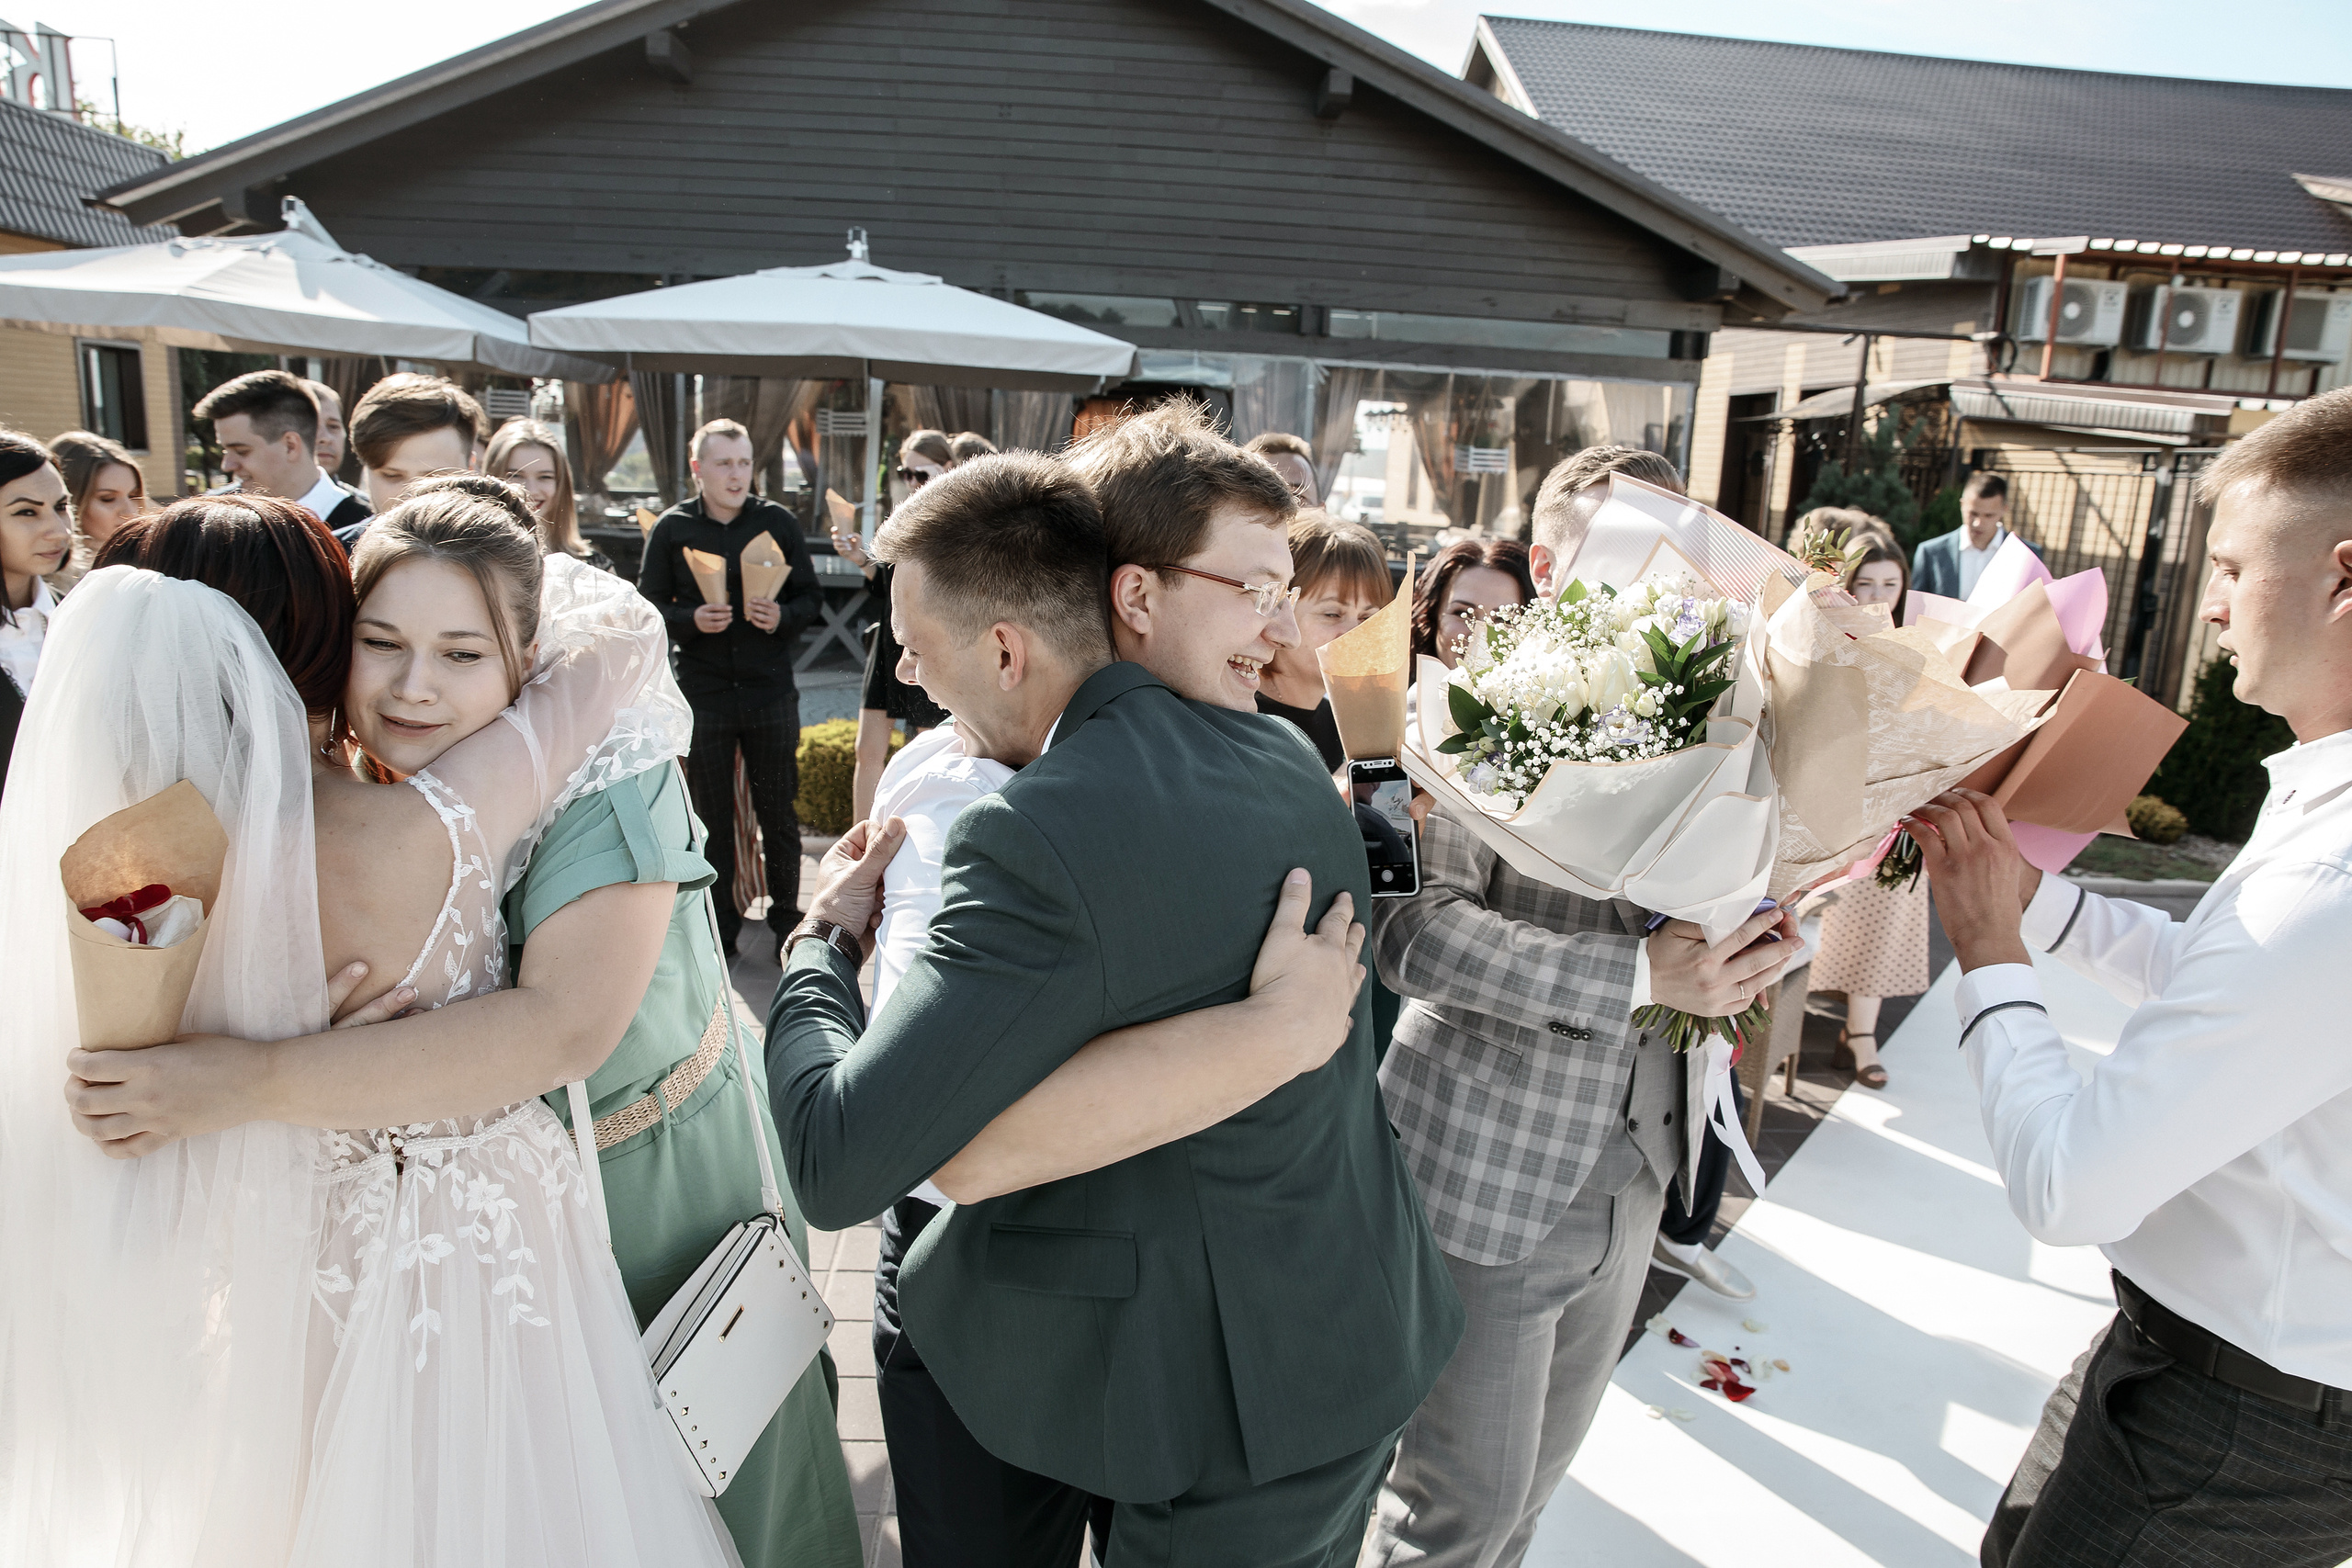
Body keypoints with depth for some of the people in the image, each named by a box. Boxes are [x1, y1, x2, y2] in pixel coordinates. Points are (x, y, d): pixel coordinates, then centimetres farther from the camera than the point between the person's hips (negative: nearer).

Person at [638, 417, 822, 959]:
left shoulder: (779, 521, 2)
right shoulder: (672, 528, 1)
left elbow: (810, 596, 6)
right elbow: (650, 606, 4)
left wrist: (783, 616, -15)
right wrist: (691, 619, -16)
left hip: (771, 690, 0)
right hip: (703, 693, 0)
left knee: (778, 813, 6)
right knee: (712, 817, 9)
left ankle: (786, 918, 21)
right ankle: (720, 924, 23)